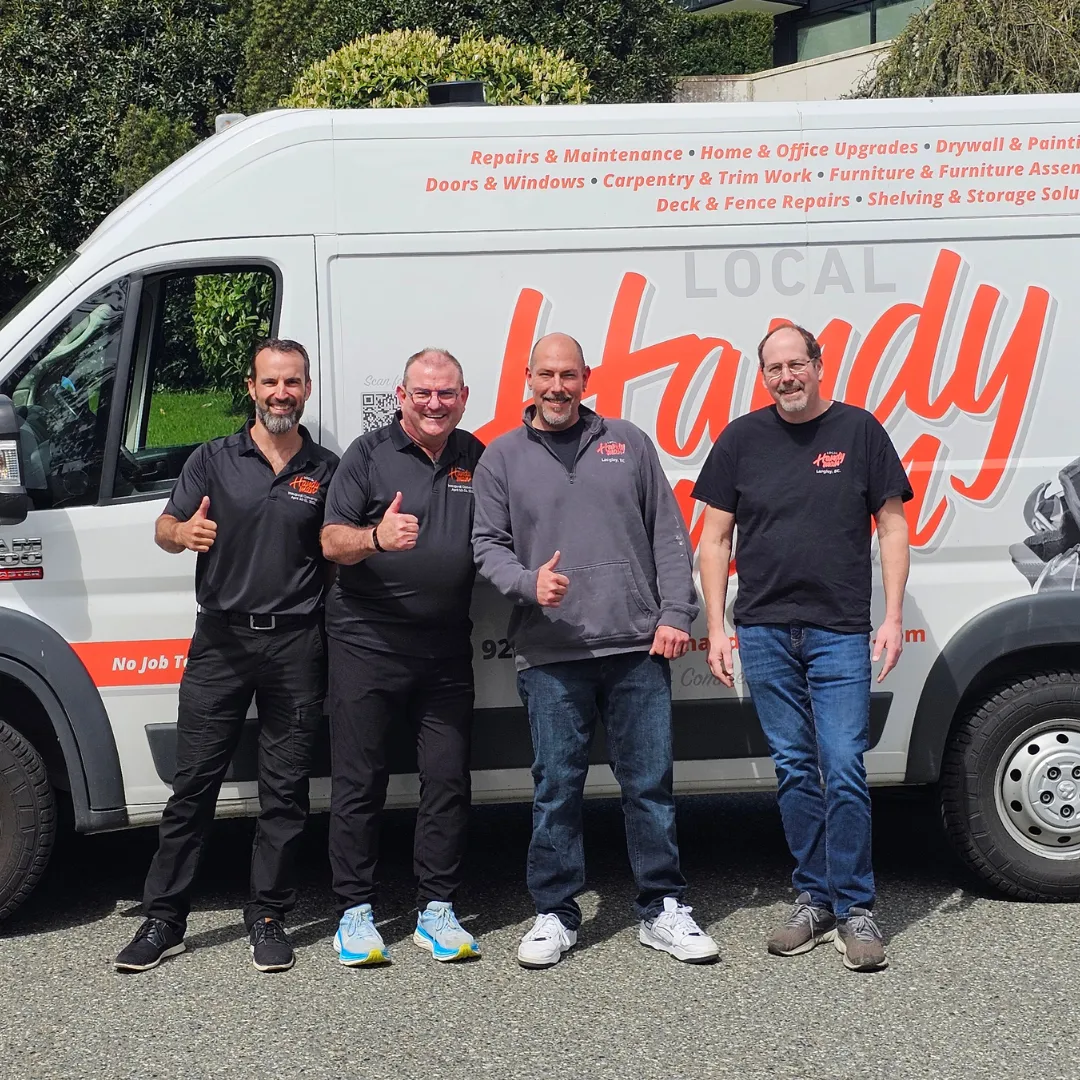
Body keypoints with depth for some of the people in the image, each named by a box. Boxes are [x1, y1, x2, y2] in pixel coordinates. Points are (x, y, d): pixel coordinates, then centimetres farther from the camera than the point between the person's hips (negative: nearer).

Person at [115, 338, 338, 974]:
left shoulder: (325, 470, 10)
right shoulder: (214, 460, 8)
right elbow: (165, 529, 3)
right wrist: (185, 532, -20)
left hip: (297, 644, 1)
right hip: (221, 638, 0)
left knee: (286, 788, 4)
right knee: (194, 783, 0)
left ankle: (269, 919, 15)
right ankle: (164, 920, 7)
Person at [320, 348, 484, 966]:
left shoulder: (475, 458, 13)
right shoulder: (370, 454, 1)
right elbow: (332, 541, -6)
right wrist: (377, 537, -27)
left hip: (447, 648, 3)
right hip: (367, 642, -3)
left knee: (448, 780, 4)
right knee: (360, 781, 1)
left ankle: (438, 910, 14)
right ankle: (356, 911, 10)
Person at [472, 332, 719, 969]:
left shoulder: (628, 443, 11)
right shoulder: (503, 457, 9)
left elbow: (669, 535, 10)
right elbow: (488, 545, 7)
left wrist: (675, 613, 0)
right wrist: (528, 582, -13)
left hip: (638, 650, 1)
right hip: (550, 654, -1)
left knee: (651, 784, 5)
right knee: (556, 789, 4)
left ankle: (664, 910, 16)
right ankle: (556, 915, 16)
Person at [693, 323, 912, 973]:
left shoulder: (858, 431, 3)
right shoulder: (741, 439, 6)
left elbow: (892, 527, 5)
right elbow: (715, 539, 8)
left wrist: (893, 616, -3)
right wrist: (716, 628, 2)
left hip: (840, 632, -2)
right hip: (764, 632, 2)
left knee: (844, 770, -5)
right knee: (795, 770, 9)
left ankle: (854, 909, 6)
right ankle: (814, 898, 20)